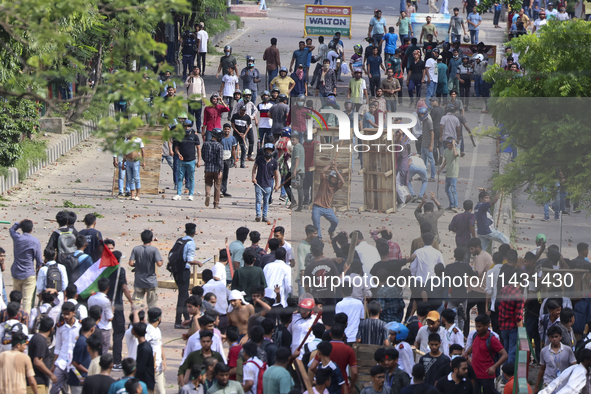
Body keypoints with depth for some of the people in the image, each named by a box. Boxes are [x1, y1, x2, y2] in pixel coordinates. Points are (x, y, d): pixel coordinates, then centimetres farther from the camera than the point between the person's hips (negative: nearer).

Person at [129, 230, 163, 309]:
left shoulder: (135, 249, -4)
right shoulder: (154, 250, -11)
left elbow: (131, 263, -9)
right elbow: (159, 264, -18)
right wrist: (162, 261, 5)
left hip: (139, 282, 2)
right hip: (151, 281, -2)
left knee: (135, 303, 7)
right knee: (152, 304, 7)